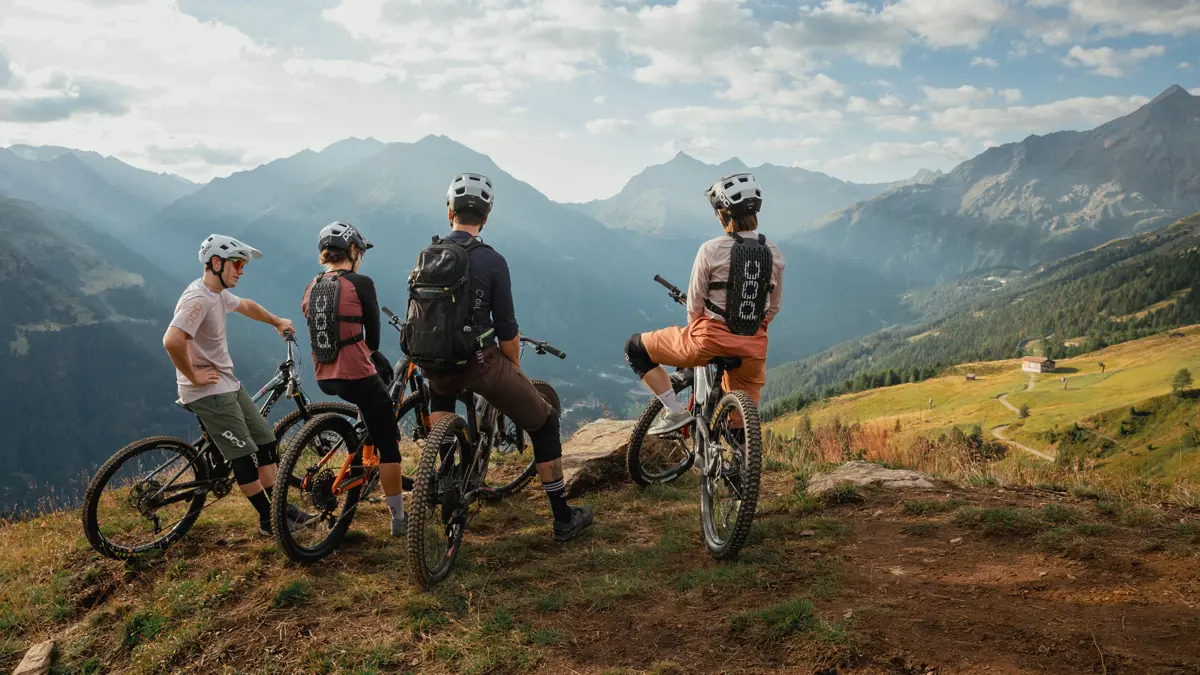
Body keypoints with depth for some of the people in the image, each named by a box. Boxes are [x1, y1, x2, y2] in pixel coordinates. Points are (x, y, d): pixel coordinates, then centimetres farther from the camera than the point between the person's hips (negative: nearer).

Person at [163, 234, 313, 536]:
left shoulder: (218, 294, 9)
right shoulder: (198, 299, -22)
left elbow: (245, 305, 32)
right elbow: (172, 341, -35)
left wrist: (277, 322, 40)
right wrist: (193, 376, -23)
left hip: (228, 384, 10)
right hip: (208, 392, -10)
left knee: (265, 442, 11)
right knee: (245, 455, -4)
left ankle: (282, 508, 19)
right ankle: (269, 520, 8)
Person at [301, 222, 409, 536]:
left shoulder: (310, 288, 9)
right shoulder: (360, 283, -10)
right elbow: (373, 332, -1)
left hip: (324, 378, 7)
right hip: (356, 376, -7)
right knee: (388, 445, 5)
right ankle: (399, 519, 10)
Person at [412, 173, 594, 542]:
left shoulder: (424, 256, 4)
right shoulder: (492, 261, -9)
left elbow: (413, 319, 13)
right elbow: (507, 330, -7)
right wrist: (515, 371, 11)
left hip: (435, 364, 5)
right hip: (481, 364, -5)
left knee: (440, 388, 40)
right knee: (544, 423, 11)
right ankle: (563, 518, 15)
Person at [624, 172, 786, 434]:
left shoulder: (711, 250, -10)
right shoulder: (774, 253, 4)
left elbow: (694, 307, -5)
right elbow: (773, 308, 12)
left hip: (710, 342, -5)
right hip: (753, 350, 5)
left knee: (635, 347, 13)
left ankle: (675, 411, 6)